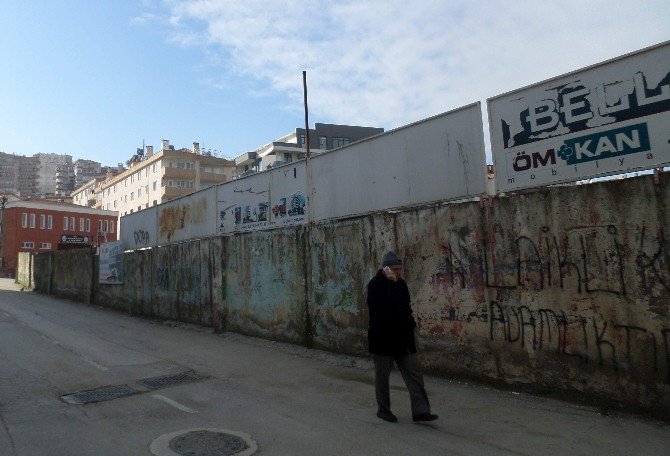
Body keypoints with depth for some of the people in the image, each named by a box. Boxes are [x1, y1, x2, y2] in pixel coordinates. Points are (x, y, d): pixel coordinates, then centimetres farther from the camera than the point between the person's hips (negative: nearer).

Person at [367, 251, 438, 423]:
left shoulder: (401, 283, 10)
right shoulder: (375, 285, -13)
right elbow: (382, 307, -29)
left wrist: (410, 324, 10)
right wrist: (391, 282, -27)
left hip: (403, 338, 7)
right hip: (383, 339, -7)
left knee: (414, 374, 4)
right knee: (382, 376, 7)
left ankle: (420, 411, 10)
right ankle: (383, 409, 23)